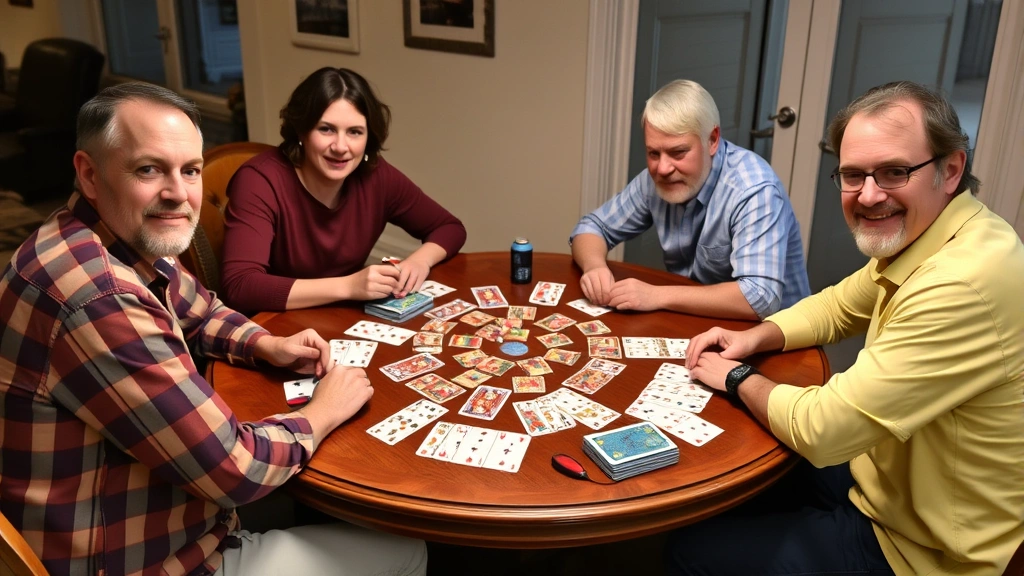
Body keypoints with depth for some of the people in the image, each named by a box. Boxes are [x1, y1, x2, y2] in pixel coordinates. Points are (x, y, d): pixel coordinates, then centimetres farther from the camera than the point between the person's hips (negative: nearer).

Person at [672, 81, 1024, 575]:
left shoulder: (964, 283, -34)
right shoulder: (911, 238, -3)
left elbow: (820, 429, -33)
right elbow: (837, 306, 14)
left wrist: (739, 378, -13)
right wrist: (754, 338, -4)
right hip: (879, 475, 8)